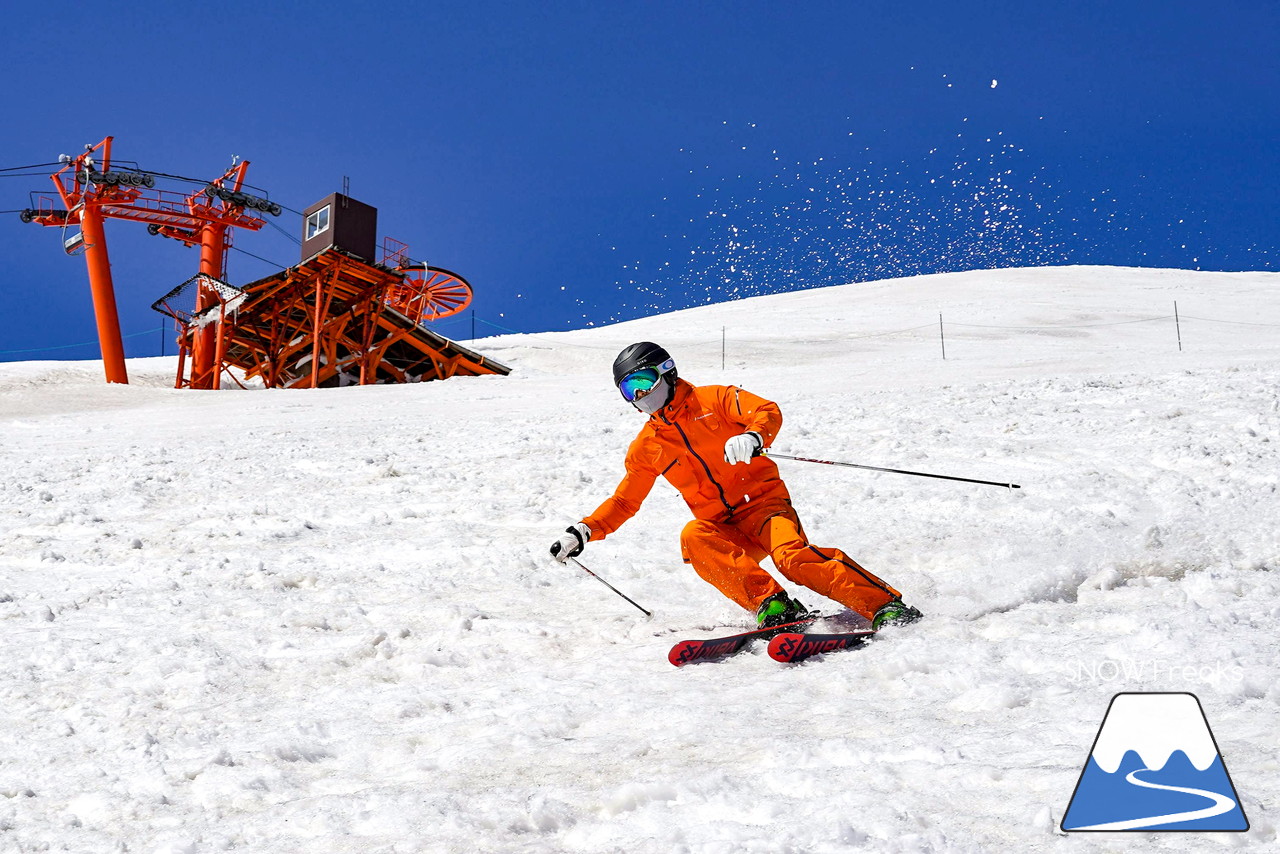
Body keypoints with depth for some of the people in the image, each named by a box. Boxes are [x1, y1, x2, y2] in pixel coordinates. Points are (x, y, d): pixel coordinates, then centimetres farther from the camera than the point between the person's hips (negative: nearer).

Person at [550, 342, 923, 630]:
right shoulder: (646, 448, 17)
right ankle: (771, 604, -38)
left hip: (762, 501, -4)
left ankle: (885, 605, -31)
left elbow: (768, 411, -10)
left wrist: (752, 437, -33)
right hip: (721, 526, 4)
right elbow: (623, 501, 24)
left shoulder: (712, 400, 3)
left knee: (791, 557, -31)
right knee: (693, 538, -31)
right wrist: (584, 531, 9)